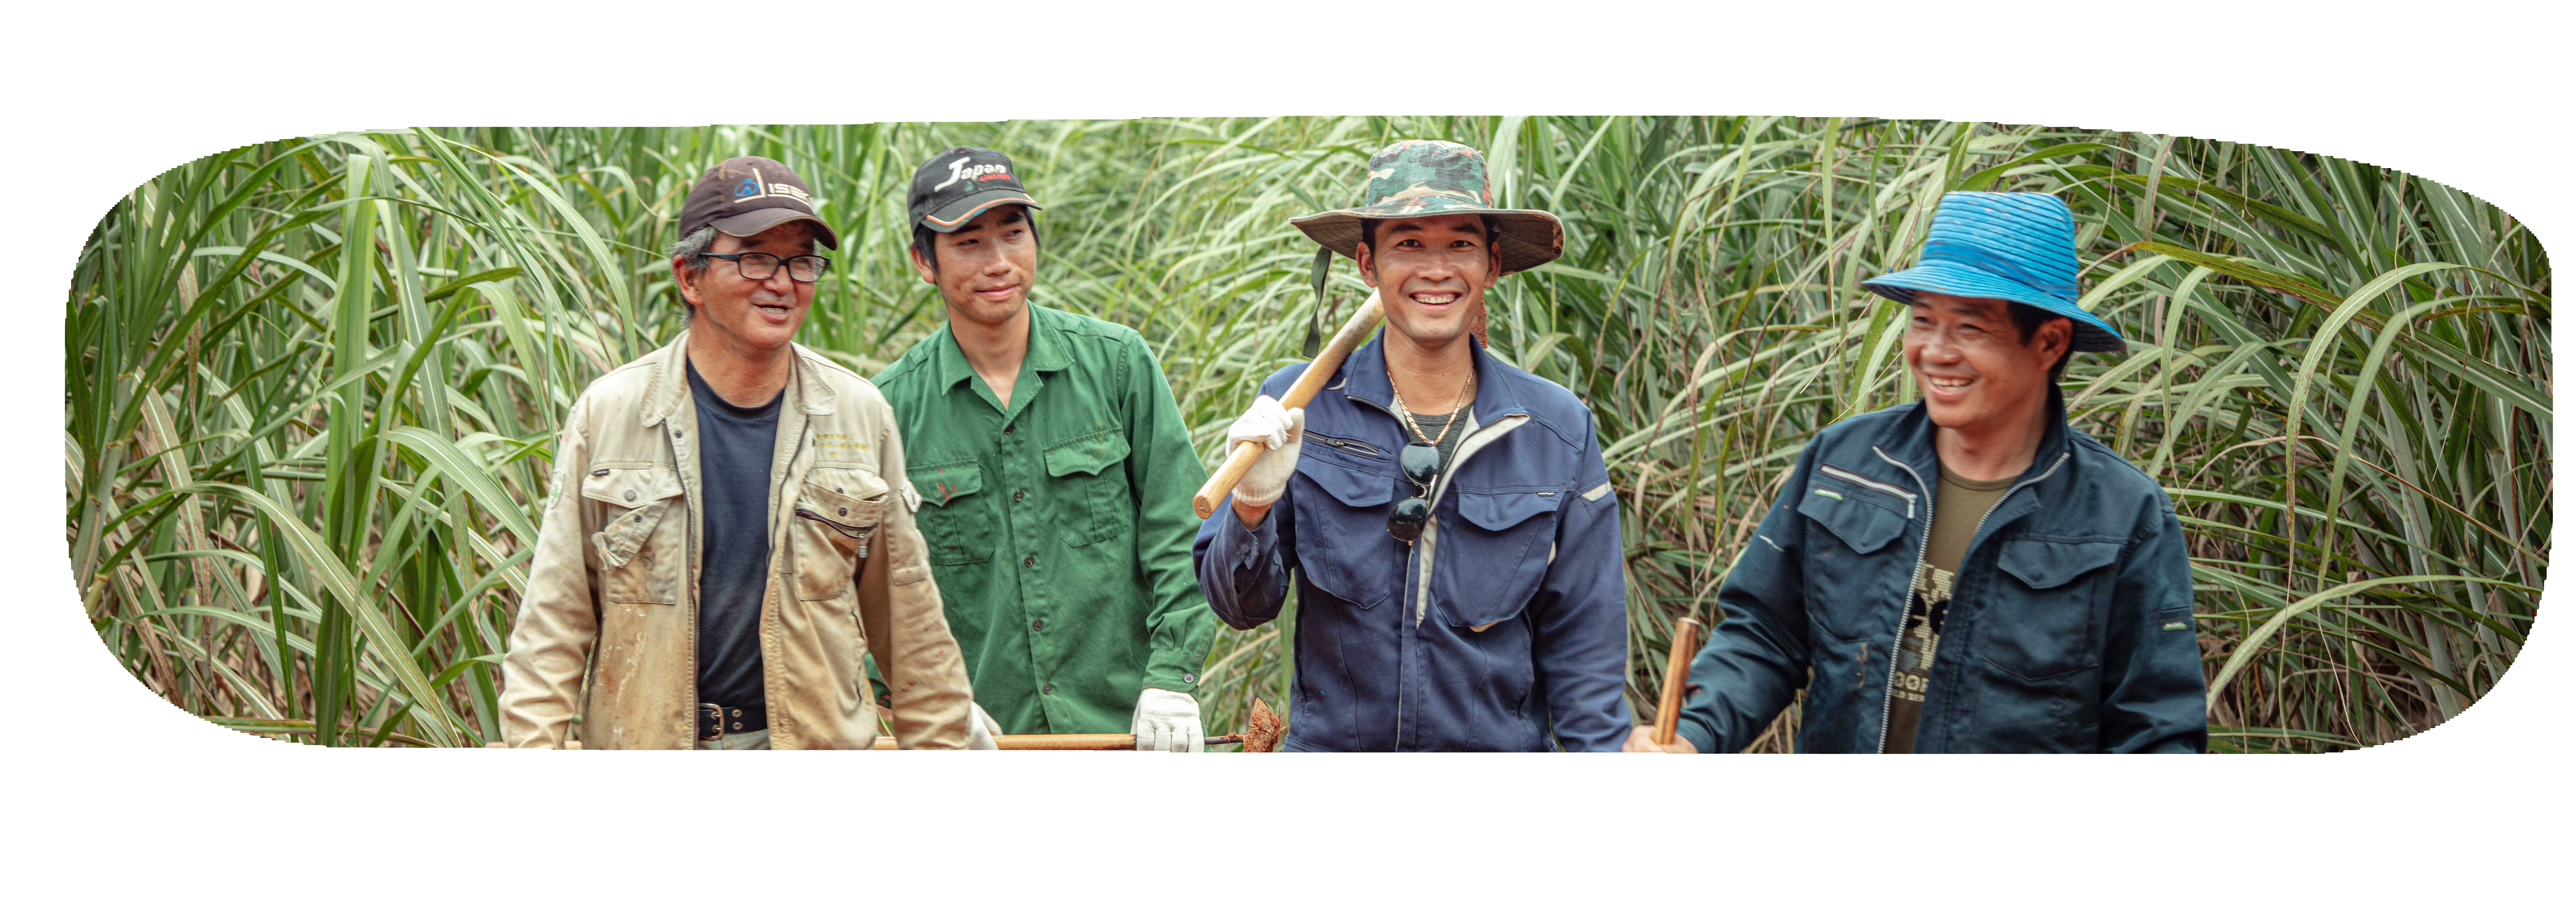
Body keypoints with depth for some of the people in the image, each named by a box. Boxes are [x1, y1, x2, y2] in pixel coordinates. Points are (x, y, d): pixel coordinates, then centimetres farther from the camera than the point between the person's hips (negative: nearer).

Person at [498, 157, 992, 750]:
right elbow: (555, 616, -1)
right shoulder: (607, 414, -2)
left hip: (816, 737, 1)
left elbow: (906, 616, 9)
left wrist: (947, 741, 10)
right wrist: (530, 747, -9)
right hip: (645, 737, -1)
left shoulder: (861, 416, 3)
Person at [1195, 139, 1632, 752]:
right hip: (1329, 743, 0)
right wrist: (1253, 503, -20)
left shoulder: (1559, 431, -3)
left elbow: (1583, 644, 1)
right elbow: (1240, 607, -4)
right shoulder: (1298, 407, -5)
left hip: (1500, 747, 0)